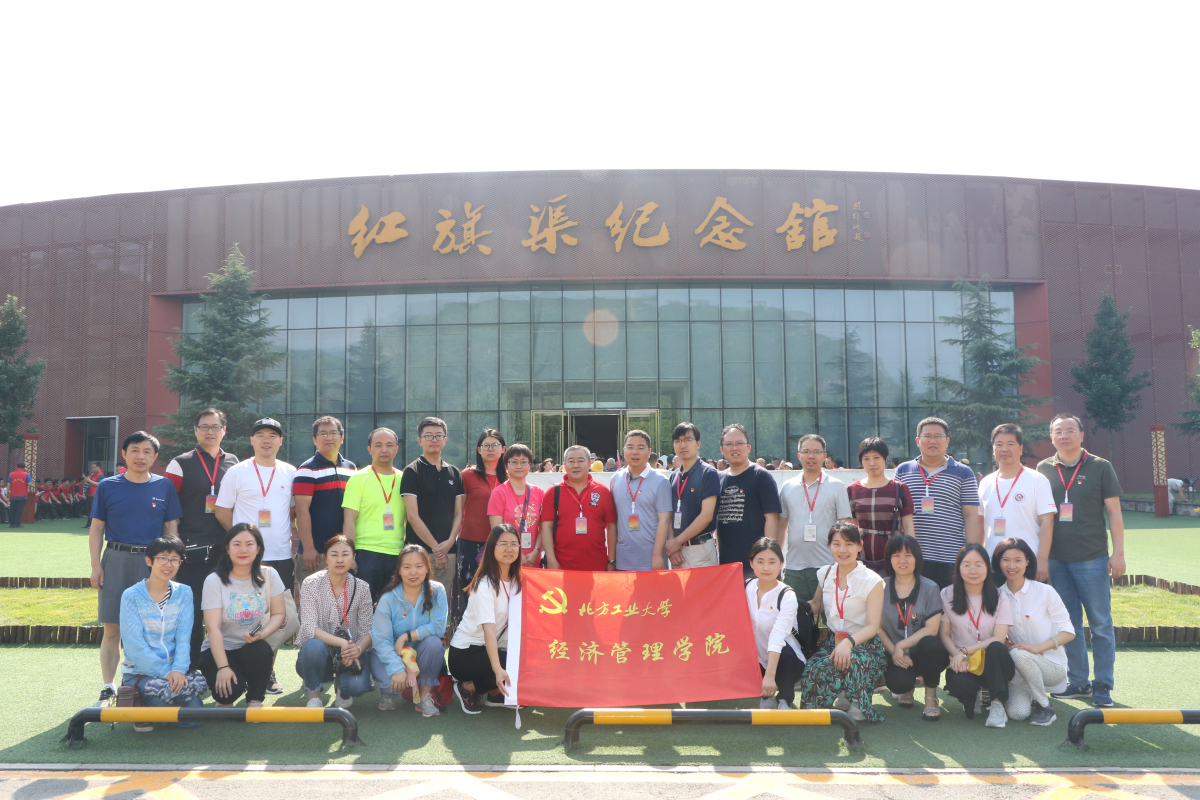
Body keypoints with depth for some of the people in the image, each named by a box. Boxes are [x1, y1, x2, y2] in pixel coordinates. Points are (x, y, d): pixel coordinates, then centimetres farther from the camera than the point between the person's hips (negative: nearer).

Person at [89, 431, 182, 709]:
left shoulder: (164, 486, 5)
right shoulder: (108, 486, 5)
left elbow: (171, 529, 8)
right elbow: (96, 529, 8)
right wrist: (96, 565, 0)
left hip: (152, 562, 0)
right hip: (116, 560, 0)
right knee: (112, 628, 3)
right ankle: (108, 689, 14)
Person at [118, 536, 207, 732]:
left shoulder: (184, 593, 5)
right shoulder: (131, 596, -6)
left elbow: (183, 637, -2)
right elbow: (134, 646, -12)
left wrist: (178, 670, -20)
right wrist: (165, 672, -22)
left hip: (174, 668, 3)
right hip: (140, 670, -3)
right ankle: (138, 704, 2)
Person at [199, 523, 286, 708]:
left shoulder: (269, 575, -4)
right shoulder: (214, 580, -11)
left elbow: (278, 613, -2)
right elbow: (213, 627, -17)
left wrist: (262, 633, -25)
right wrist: (222, 667, -25)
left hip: (253, 647, 2)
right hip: (220, 649, -2)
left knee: (262, 650, -33)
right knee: (231, 688, -29)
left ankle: (255, 702, -7)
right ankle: (225, 700, 11)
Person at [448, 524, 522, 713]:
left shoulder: (516, 580, 2)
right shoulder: (485, 585, -21)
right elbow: (489, 630, -33)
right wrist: (498, 670, -45)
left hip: (489, 648, 7)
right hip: (463, 654, -7)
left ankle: (495, 693, 4)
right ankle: (468, 687, -5)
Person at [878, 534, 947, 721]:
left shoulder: (930, 588, -3)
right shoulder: (881, 588, 0)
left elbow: (931, 629, -11)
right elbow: (877, 627, -1)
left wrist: (901, 646, -18)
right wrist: (893, 651, -16)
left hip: (924, 655, 0)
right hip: (895, 654, 0)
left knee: (929, 644, -35)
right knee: (898, 682, -32)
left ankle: (931, 698, -9)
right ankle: (906, 688, 12)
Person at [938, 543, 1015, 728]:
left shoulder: (999, 598, 0)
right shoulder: (947, 595, 1)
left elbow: (999, 639, -10)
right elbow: (944, 634, -1)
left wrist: (964, 651, -21)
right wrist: (957, 657, -21)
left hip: (992, 664, 0)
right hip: (963, 665, 0)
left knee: (996, 648, -35)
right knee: (957, 683, -34)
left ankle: (997, 703, -17)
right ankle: (977, 697, 4)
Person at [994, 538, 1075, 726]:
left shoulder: (1045, 592, -7)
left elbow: (1068, 632, -6)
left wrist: (1037, 647, -21)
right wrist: (1006, 645, -16)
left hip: (1052, 665, -2)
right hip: (1019, 669, 2)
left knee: (1020, 654, -35)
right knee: (1016, 712, -23)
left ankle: (1045, 706, -11)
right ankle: (1030, 696, 13)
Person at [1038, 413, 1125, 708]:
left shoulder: (1100, 467, 1)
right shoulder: (1044, 469, 7)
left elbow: (1114, 512, 1)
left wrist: (1118, 553, -5)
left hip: (1092, 559, -2)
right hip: (1057, 560, 3)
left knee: (1101, 624, 1)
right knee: (1068, 625, 9)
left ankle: (1102, 686, 10)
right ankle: (1077, 682, 19)